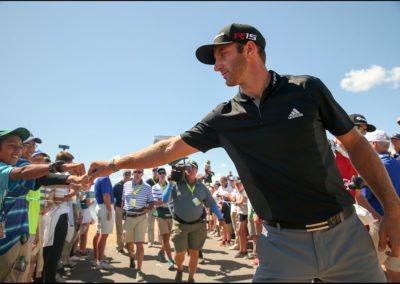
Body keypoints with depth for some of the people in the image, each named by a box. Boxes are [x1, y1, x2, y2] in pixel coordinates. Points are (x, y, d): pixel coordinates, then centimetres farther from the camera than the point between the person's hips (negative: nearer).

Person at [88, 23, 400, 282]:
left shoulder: (308, 89, -4)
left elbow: (355, 143, 2)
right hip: (283, 243, 1)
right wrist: (115, 164, 8)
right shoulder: (224, 117, 0)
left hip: (345, 233, 0)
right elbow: (171, 148, 5)